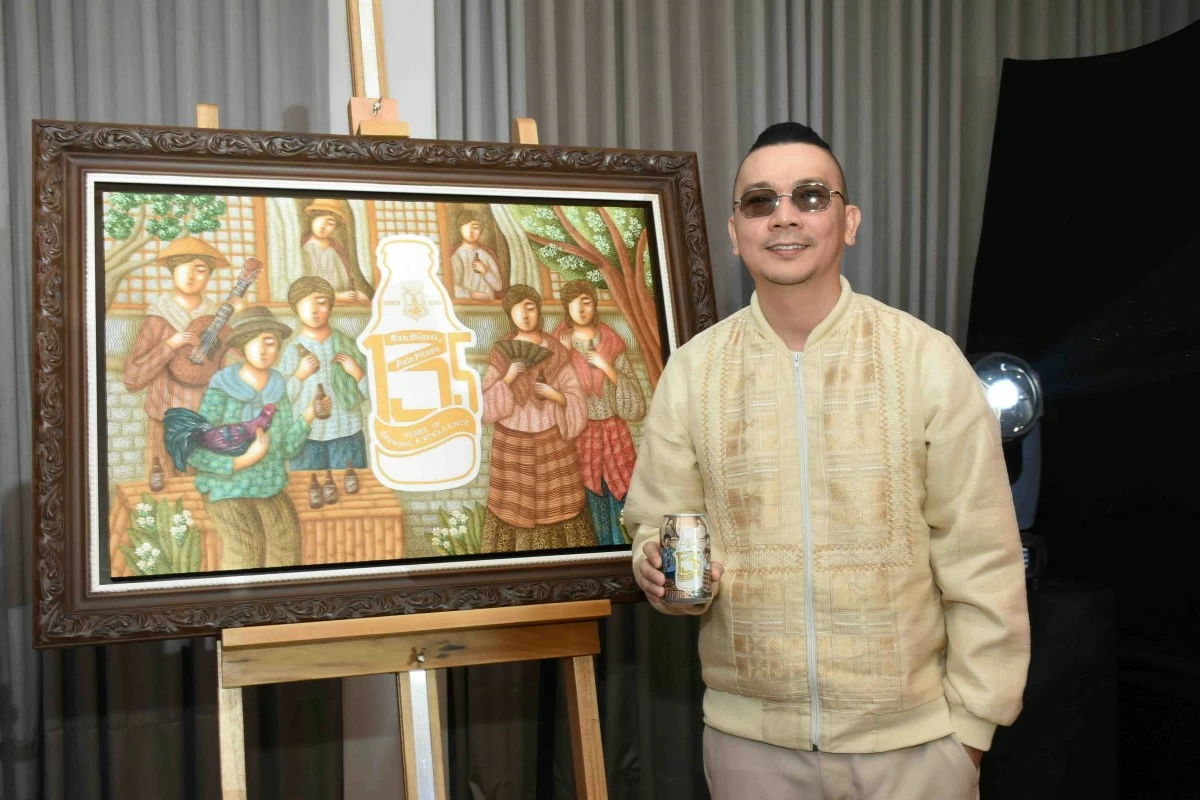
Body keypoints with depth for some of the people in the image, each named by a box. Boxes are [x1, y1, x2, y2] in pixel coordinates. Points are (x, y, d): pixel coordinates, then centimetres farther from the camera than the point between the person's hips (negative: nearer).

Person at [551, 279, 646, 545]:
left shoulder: (612, 344, 4)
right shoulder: (559, 344, 1)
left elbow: (633, 396, -1)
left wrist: (607, 367, -11)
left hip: (612, 432, 1)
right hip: (578, 434, -1)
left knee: (620, 493, 1)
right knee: (590, 501, -1)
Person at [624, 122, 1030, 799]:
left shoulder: (929, 360, -7)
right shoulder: (691, 371, 0)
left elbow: (980, 560, -4)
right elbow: (658, 524, 5)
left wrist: (971, 724, -3)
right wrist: (664, 568, -16)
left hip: (911, 739, -1)